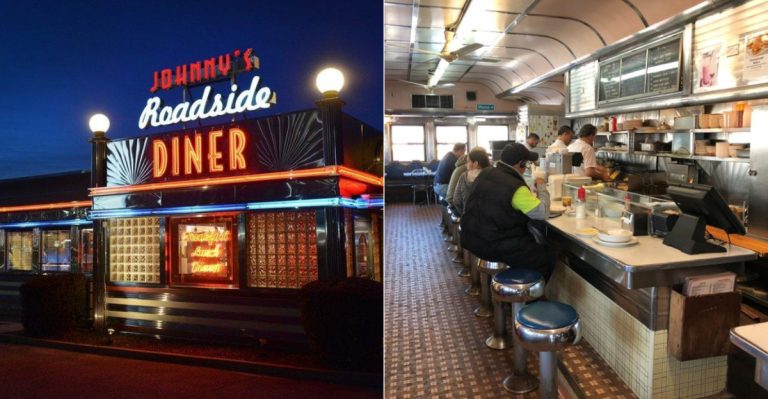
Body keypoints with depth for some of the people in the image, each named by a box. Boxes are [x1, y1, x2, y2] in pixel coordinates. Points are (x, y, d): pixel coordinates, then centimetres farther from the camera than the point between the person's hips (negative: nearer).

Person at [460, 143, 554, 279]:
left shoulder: (484, 174, 1)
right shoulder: (516, 187, -22)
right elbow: (543, 213, -16)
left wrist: (531, 193, 17)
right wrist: (541, 186, -1)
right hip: (496, 247, -8)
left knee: (534, 241, 26)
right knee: (548, 256, 10)